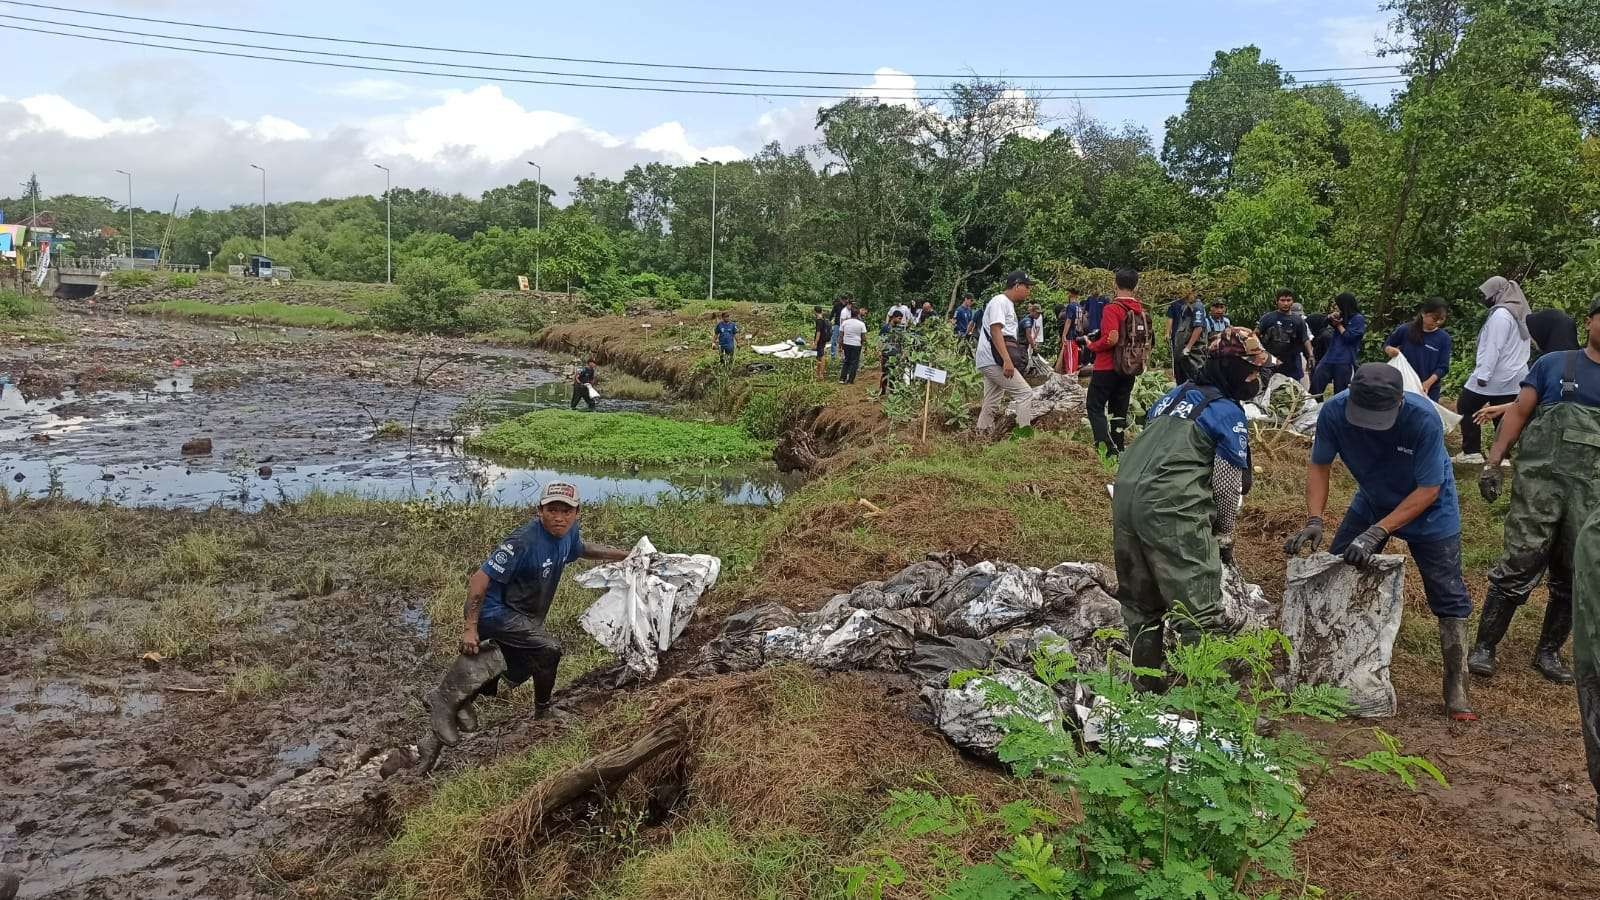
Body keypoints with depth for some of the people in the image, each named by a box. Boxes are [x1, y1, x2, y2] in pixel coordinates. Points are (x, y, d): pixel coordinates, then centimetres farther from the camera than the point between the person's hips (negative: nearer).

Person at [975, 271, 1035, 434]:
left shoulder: (1009, 304, 22)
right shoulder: (999, 301, -10)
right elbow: (995, 331, -21)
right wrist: (1007, 360, -29)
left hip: (991, 363, 10)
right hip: (994, 360, -10)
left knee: (991, 405, 9)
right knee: (1025, 394, -13)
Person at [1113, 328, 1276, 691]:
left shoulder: (1174, 395, 23)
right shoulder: (1228, 413, 2)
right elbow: (1227, 485, 0)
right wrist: (1224, 536, 14)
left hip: (1125, 495, 8)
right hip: (1171, 510, -8)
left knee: (1141, 604, 19)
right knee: (1199, 612, -3)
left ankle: (1147, 686, 29)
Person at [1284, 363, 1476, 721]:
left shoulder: (1423, 419, -36)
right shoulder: (1334, 411, -27)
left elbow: (1428, 490, -28)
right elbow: (1319, 467, -13)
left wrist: (1377, 533, -35)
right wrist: (1314, 521, -26)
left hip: (1428, 507, -3)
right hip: (1372, 501, 4)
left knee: (1448, 597, -4)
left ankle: (1457, 689, 7)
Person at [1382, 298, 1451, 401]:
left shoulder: (1444, 338, -4)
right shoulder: (1406, 330, -6)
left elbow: (1443, 367, -4)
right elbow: (1386, 345, 9)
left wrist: (1428, 383, -20)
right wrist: (1390, 350, -15)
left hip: (1429, 392, 0)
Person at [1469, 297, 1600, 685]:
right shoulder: (1554, 364, 6)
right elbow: (1518, 413, 6)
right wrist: (1492, 463, -3)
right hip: (1540, 479, -3)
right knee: (1520, 565, -8)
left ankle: (1548, 651, 22)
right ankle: (1484, 646, 1)